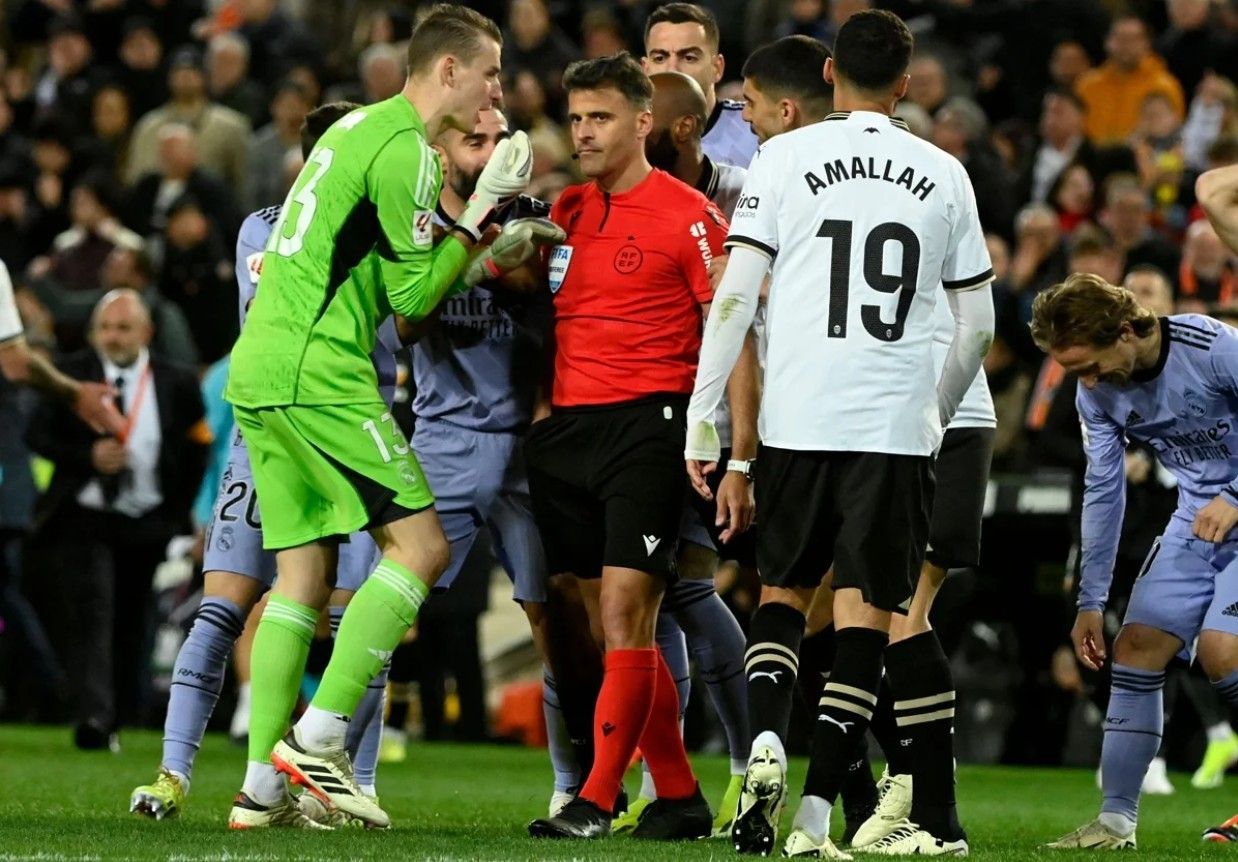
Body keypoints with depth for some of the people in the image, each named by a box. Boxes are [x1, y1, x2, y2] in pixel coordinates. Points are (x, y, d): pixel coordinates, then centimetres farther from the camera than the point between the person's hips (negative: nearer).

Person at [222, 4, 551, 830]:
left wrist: (490, 256, 17)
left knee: (304, 571, 10)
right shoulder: (405, 152, -10)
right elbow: (415, 295, -9)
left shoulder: (361, 128, 20)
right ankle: (318, 738, -12)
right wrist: (485, 207, -4)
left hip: (259, 372, 10)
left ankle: (264, 780, 6)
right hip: (318, 373, -10)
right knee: (420, 546, -7)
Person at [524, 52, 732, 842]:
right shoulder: (568, 211, 14)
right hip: (569, 426, 7)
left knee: (624, 614, -12)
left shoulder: (688, 215, -5)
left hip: (647, 423, -7)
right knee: (615, 624, 8)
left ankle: (597, 801, -12)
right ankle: (679, 798, 15)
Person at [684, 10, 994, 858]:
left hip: (798, 420, 0)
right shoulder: (944, 175, 8)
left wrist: (703, 413, 1)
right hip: (898, 423, 0)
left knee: (783, 590, 17)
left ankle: (767, 739, -8)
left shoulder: (786, 157, 3)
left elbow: (736, 293, -3)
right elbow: (977, 325, 13)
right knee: (866, 611, 1)